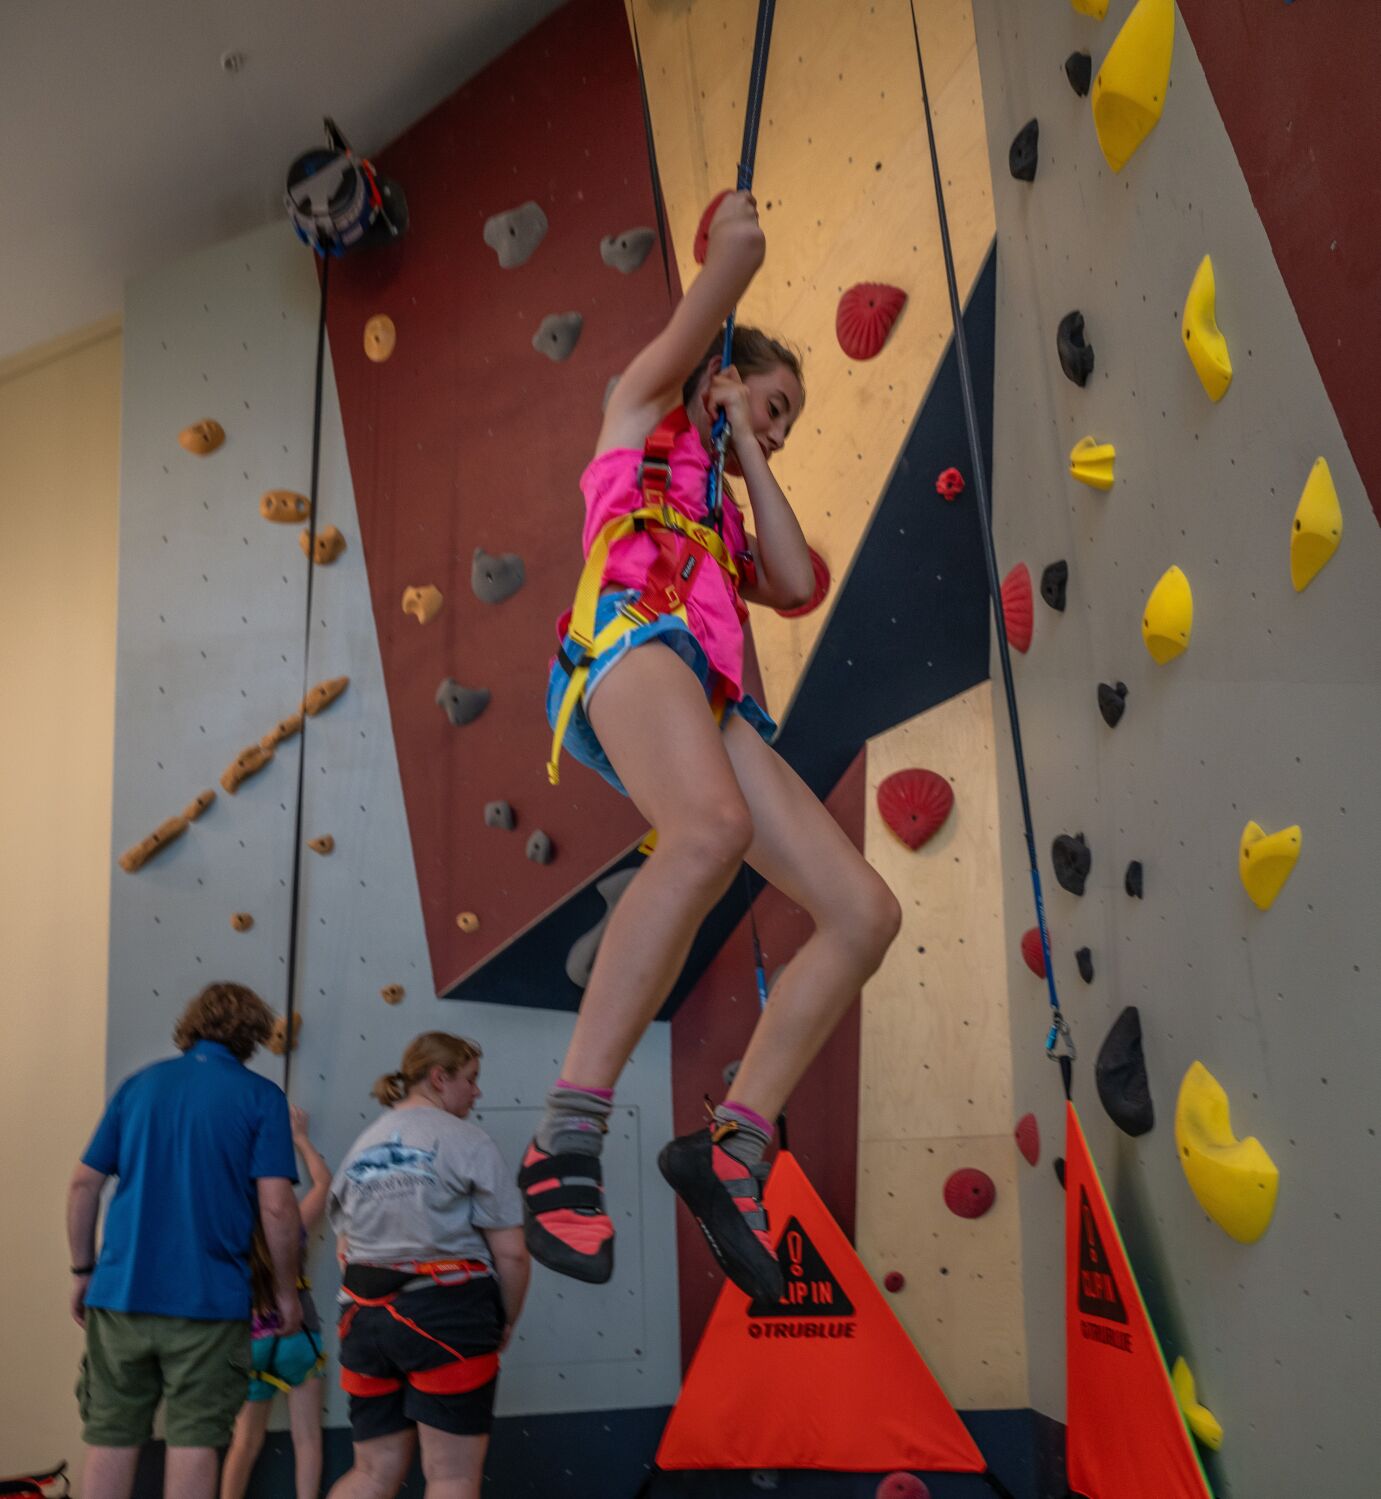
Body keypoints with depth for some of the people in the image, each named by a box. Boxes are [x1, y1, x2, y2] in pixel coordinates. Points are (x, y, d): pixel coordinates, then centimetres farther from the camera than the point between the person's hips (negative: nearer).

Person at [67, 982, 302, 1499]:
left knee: (111, 1438, 13)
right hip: (209, 1300, -3)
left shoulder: (138, 1084, 8)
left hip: (121, 1289, 4)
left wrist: (83, 1271, 17)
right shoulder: (261, 1097, -4)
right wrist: (285, 1290, 1)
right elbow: (277, 1207, -11)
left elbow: (84, 1185, 7)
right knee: (193, 1440, 6)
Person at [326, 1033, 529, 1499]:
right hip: (448, 1318, -6)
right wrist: (506, 1322, 6)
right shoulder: (468, 1141, -6)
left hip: (365, 1318, 7)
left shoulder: (361, 1147, 14)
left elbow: (345, 1249, 19)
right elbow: (510, 1253, -8)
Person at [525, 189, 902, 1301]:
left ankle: (734, 1143, -8)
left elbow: (799, 586, 18)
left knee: (866, 913, -9)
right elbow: (743, 243, 17)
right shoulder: (644, 408, 25)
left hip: (712, 700, 7)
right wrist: (733, 232, 41)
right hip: (633, 634, -7)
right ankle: (567, 1141, -38)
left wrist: (750, 461, 29)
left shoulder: (720, 520, 40)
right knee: (713, 826, -39)